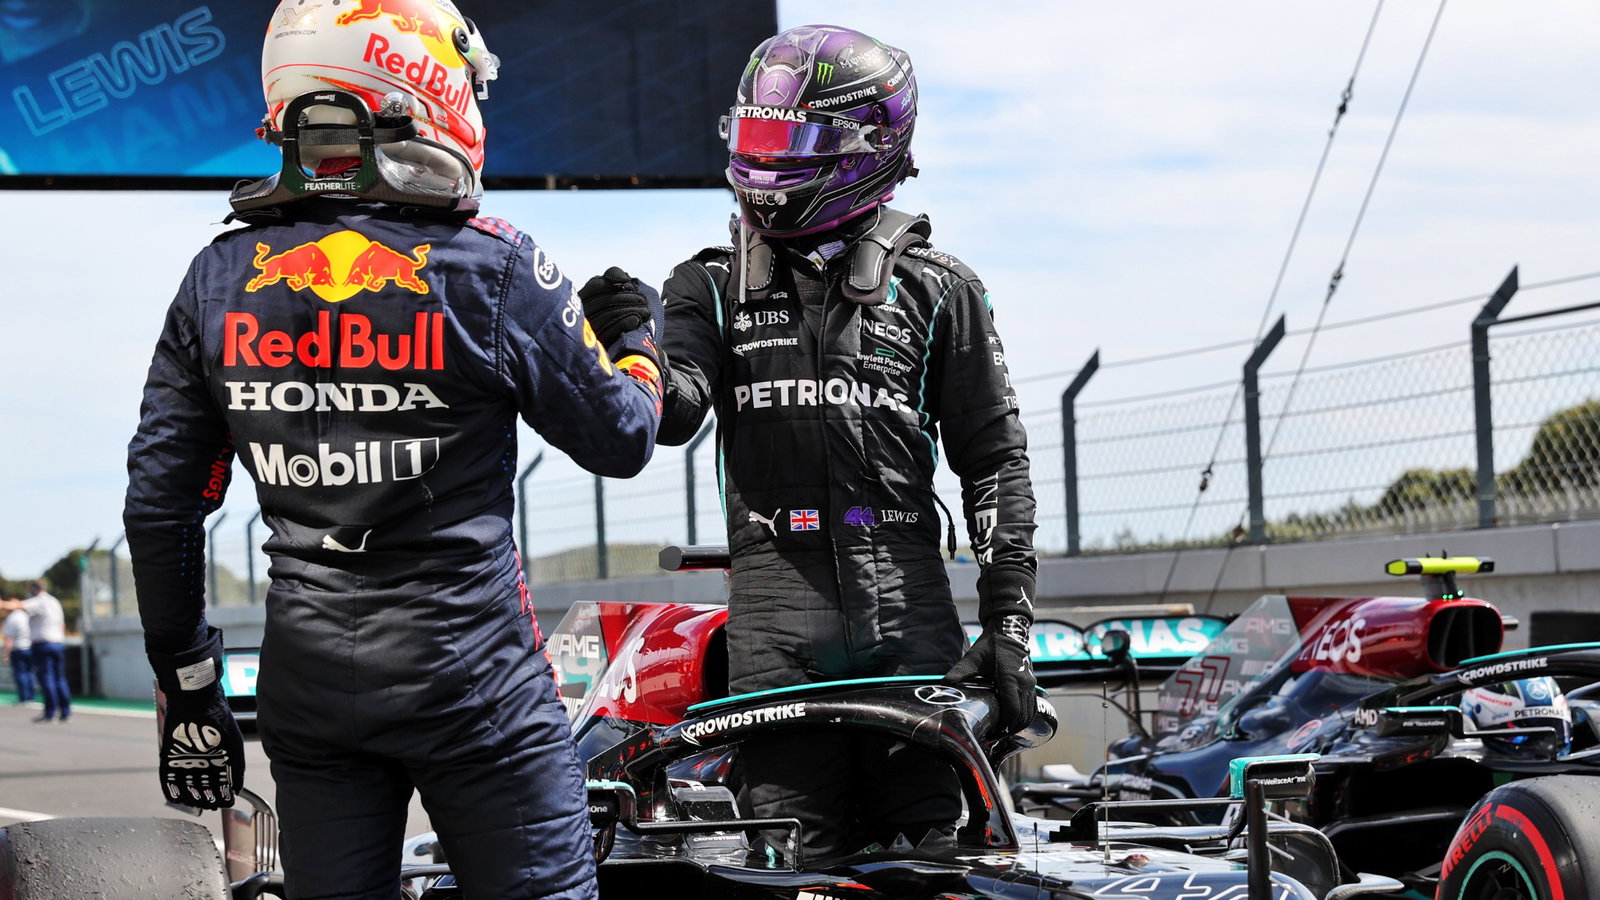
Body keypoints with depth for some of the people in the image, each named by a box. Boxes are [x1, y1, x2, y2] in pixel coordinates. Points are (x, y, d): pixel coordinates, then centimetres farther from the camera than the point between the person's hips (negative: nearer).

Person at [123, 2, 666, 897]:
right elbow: (620, 439, -1)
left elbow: (160, 503, 4)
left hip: (306, 682, 4)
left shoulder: (221, 277, 1)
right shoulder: (491, 267, -11)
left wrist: (188, 688, 13)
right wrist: (636, 339, 21)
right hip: (471, 679, -4)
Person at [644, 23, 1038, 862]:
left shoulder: (937, 291, 10)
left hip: (909, 614, -1)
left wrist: (1008, 621, 1)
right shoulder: (714, 288, 14)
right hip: (775, 621, 1)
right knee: (799, 864, -3)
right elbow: (673, 414, -2)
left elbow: (994, 461, 9)